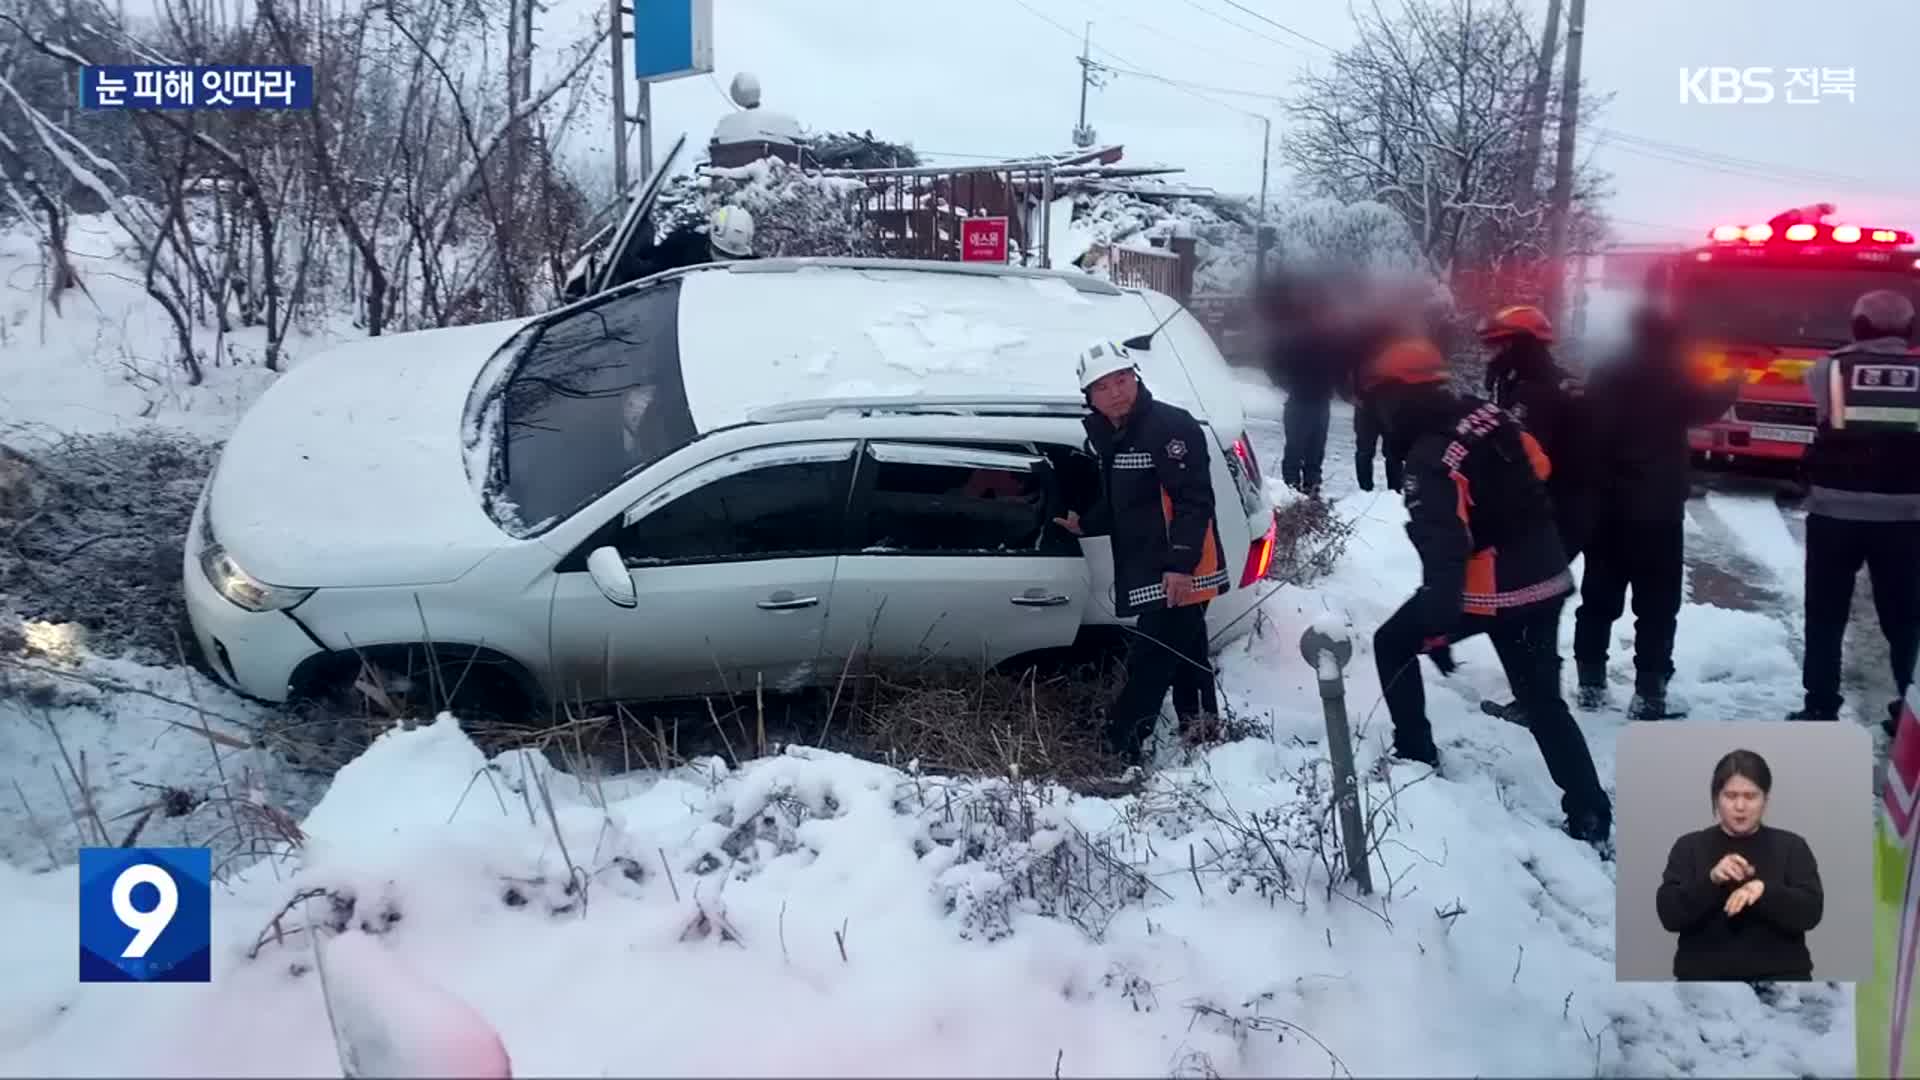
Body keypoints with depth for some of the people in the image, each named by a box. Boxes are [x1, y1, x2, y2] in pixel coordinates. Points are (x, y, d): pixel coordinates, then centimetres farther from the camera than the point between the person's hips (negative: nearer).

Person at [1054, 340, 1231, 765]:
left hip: (1179, 575, -9)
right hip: (1148, 574, 9)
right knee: (1183, 653, 20)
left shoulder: (1171, 426, -15)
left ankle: (1120, 748, -1)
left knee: (1150, 661, -7)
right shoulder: (1110, 438, 13)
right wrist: (1085, 525, 15)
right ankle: (1200, 730, 34)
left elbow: (1194, 501, -21)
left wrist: (1180, 564, -26)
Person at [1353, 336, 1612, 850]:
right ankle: (1591, 815, 12)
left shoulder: (1431, 460, -22)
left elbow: (1442, 550, -28)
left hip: (1487, 591, -7)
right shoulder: (1490, 415, 1)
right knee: (1543, 701, 14)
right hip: (1545, 579, 7)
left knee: (1392, 644, 15)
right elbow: (1540, 472, 14)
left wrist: (1436, 625, -28)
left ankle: (1414, 754, 21)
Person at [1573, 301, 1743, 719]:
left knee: (1599, 599, 10)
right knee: (1657, 604, -2)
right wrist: (1733, 384, 21)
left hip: (1606, 507, 6)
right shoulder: (1670, 377, -9)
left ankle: (1590, 684, 14)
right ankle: (1649, 694, -3)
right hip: (1657, 508, -6)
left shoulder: (1603, 377, 8)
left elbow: (1584, 432, 13)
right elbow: (1705, 406, 3)